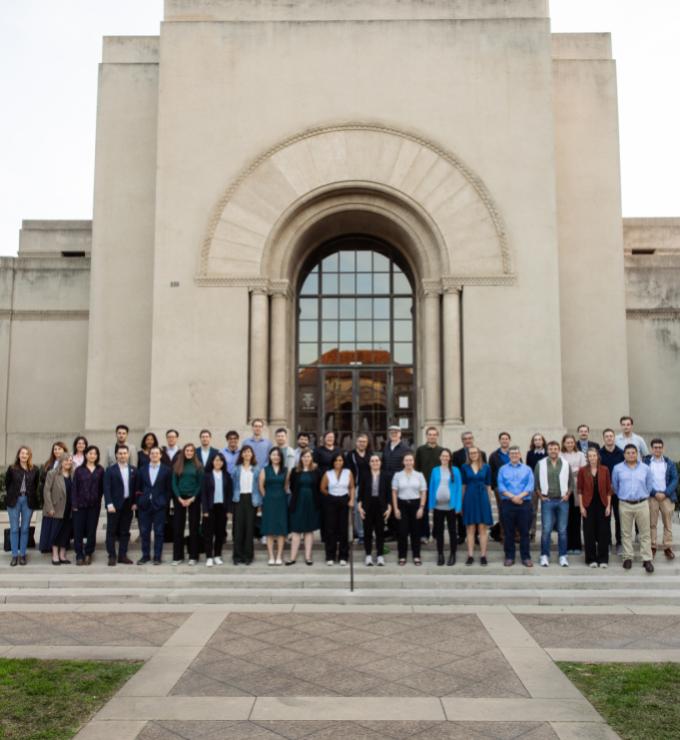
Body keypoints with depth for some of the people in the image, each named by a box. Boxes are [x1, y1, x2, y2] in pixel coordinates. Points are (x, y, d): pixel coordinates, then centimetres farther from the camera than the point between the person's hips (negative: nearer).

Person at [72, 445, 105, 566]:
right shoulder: (79, 470, 3)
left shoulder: (100, 470, 5)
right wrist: (74, 504, -5)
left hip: (94, 505, 1)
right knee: (78, 531, 0)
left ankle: (88, 554, 17)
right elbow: (74, 488, 1)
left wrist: (98, 500, -1)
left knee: (92, 530, 5)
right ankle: (79, 555, 8)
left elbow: (102, 487, 7)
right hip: (80, 504, 0)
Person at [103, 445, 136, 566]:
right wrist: (109, 504, -15)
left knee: (125, 532, 7)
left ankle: (122, 556, 14)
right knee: (112, 531, 2)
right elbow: (107, 488, -7)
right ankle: (112, 556, 9)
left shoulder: (133, 470, 8)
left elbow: (135, 487, 8)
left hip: (128, 505, 3)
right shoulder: (110, 470, -1)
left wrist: (134, 502, 0)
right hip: (114, 505, -3)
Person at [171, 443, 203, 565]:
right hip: (179, 498, 1)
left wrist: (192, 498, -10)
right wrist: (179, 498, -8)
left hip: (194, 499, -1)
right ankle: (178, 556, 7)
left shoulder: (198, 466, 2)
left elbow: (200, 483, -1)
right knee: (178, 527, 1)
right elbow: (174, 483, 4)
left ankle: (193, 556, 6)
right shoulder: (177, 465, 6)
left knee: (194, 527, 1)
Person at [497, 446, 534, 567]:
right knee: (508, 532, 4)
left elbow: (530, 486, -2)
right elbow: (501, 486, -2)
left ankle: (526, 557, 9)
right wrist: (512, 497, -14)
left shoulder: (527, 469, 9)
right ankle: (509, 557, 11)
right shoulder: (503, 469, 9)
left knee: (524, 532, 2)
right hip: (507, 503, 0)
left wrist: (520, 496, -16)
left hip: (524, 503, 0)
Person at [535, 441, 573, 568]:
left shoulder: (565, 464, 5)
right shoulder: (540, 464, 1)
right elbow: (536, 482, 5)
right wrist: (541, 496, 0)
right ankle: (544, 556, 7)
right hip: (547, 501, -1)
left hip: (562, 501, 1)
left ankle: (563, 556, 14)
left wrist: (567, 494, 1)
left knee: (562, 530, 5)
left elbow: (571, 482, 11)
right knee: (546, 530, -3)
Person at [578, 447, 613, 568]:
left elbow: (609, 489, 4)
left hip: (602, 504, 1)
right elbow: (580, 489, -1)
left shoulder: (604, 470, 2)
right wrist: (581, 506, -6)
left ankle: (603, 559, 14)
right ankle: (591, 559, 13)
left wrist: (608, 506, -2)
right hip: (588, 505, -1)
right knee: (589, 532, 3)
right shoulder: (582, 471, -1)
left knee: (603, 532, 4)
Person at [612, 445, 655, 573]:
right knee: (626, 533, 7)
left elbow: (650, 485, 12)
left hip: (642, 504, 0)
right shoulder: (618, 468, 0)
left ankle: (647, 559, 7)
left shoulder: (646, 468, 1)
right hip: (625, 505, 0)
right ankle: (628, 557, 16)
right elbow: (615, 486, 12)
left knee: (645, 533, 2)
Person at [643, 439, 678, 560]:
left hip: (667, 497, 1)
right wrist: (655, 493, -11)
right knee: (652, 523, 1)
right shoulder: (645, 462, 2)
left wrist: (665, 493, -9)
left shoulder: (670, 463, 8)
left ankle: (668, 547, 9)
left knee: (668, 524, 3)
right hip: (651, 497, -1)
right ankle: (652, 547, 8)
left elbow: (675, 479, 3)